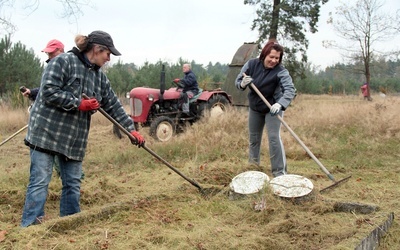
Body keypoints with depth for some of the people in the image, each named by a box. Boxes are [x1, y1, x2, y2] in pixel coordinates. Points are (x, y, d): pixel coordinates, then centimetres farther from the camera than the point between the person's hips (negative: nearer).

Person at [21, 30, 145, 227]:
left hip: (75, 139, 7)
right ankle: (30, 226, -1)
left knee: (73, 184, 10)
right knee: (40, 181, -6)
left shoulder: (99, 75, 12)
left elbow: (113, 105, 13)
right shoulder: (63, 62, -11)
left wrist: (131, 129, 9)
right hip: (47, 132, -7)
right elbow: (49, 92, -19)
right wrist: (79, 104, -17)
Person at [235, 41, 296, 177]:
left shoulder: (280, 71, -24)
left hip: (273, 108, -4)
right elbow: (237, 81, -5)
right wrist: (242, 84, -29)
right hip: (255, 108, 4)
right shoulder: (252, 64, -13)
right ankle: (253, 167, 34)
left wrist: (280, 104, -53)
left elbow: (290, 89, -36)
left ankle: (280, 173, -6)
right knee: (253, 138, 15)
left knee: (274, 138, -14)